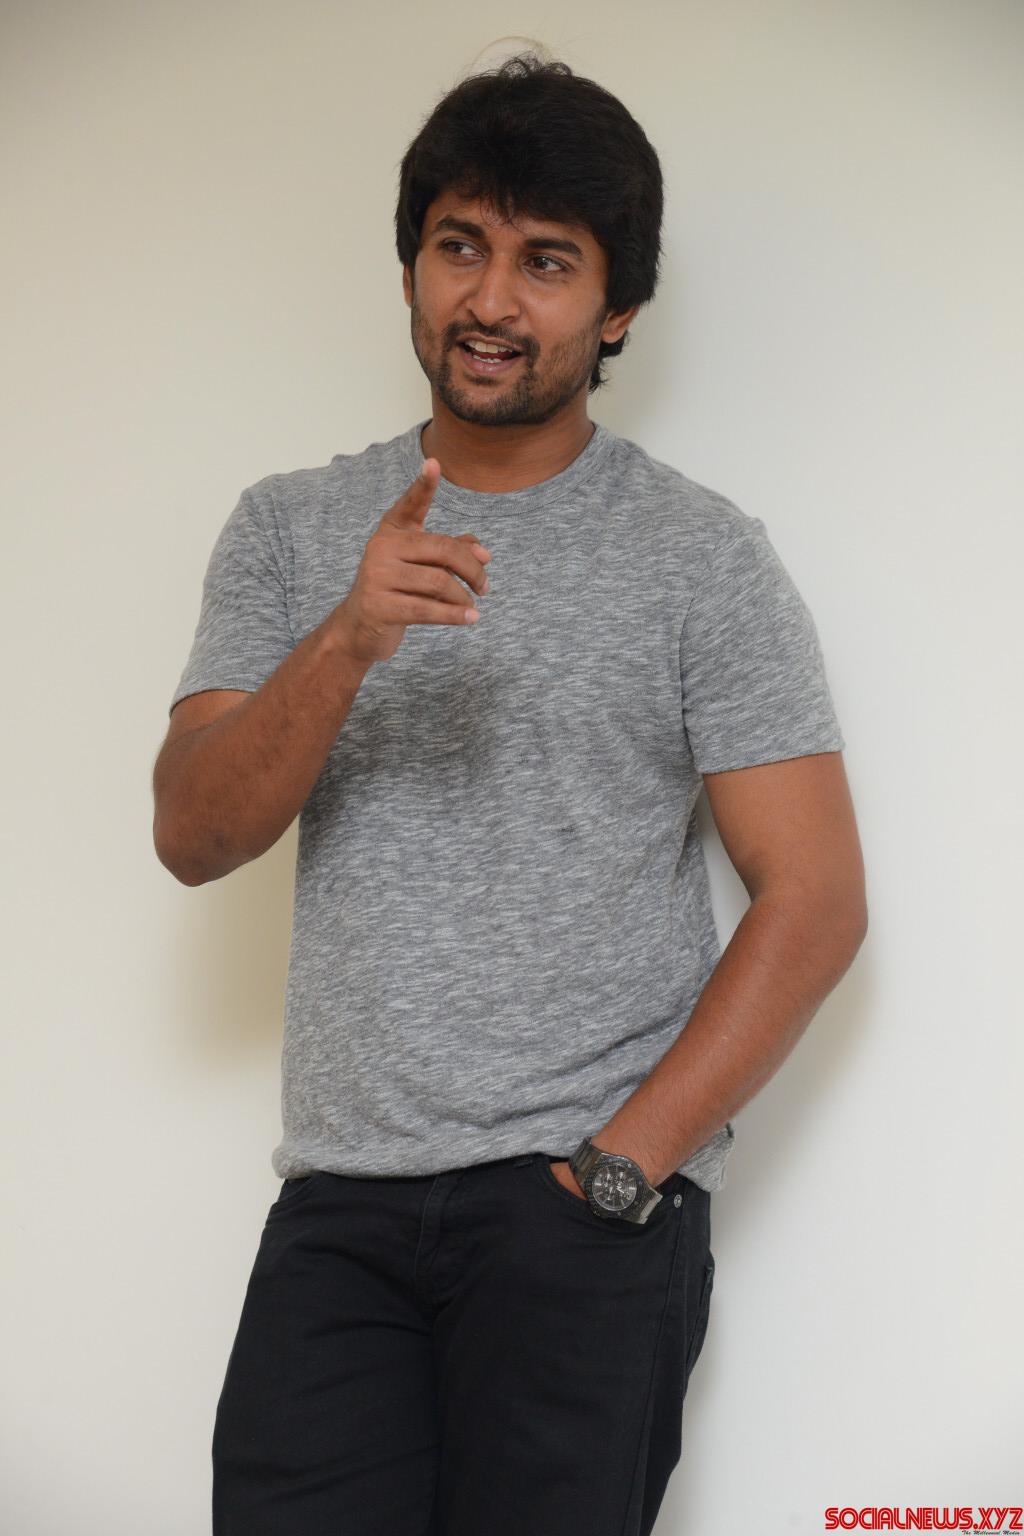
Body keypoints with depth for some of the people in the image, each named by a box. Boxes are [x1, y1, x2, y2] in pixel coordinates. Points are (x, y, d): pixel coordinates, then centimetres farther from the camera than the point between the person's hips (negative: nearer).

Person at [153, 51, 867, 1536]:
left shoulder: (701, 553, 1)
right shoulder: (290, 529, 10)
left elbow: (816, 898, -4)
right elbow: (194, 836, -1)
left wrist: (617, 1165, -10)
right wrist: (347, 643, -18)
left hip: (590, 1209, -2)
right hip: (339, 1200, 2)